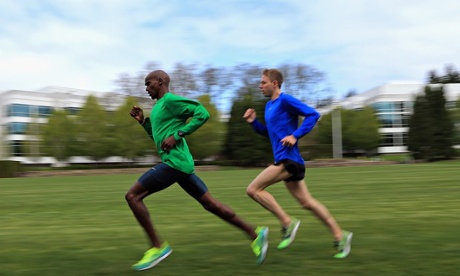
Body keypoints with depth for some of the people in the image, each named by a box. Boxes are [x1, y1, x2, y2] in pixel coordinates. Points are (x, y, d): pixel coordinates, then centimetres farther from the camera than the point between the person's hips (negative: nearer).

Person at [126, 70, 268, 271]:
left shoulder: (170, 99, -7)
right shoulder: (159, 106, 22)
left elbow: (203, 113, -17)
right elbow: (158, 136, 31)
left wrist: (177, 135, -17)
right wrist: (143, 121, 18)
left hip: (175, 163, -10)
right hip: (178, 163, 10)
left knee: (132, 196, -7)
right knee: (210, 203, 9)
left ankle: (157, 246, -2)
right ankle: (255, 234, 13)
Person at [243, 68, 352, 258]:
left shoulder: (285, 100, -8)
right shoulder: (269, 105, 18)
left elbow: (313, 115, -14)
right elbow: (269, 133, 27)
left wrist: (295, 136, -20)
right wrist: (253, 122, 11)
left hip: (288, 159, -9)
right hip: (285, 159, 9)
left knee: (253, 189, -11)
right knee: (306, 202, 11)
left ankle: (287, 223, -3)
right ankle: (340, 236, 19)